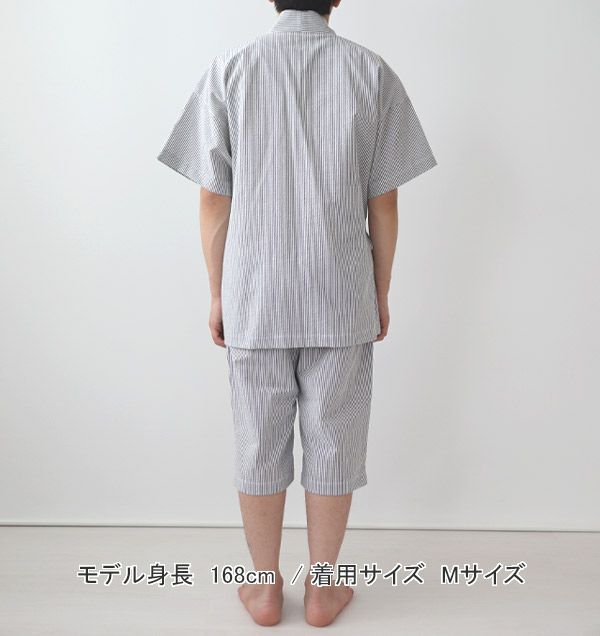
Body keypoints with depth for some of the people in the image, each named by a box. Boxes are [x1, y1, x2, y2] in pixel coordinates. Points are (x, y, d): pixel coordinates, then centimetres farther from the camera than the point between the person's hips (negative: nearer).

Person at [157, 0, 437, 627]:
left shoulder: (229, 68, 0)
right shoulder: (371, 71, -1)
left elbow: (214, 202, -2)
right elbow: (383, 204, -1)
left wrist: (218, 295, 8)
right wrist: (381, 293, 10)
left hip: (253, 301, 1)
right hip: (342, 300, 0)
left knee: (259, 447, 13)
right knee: (333, 445, 13)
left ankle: (265, 589, 30)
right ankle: (322, 588, 29)